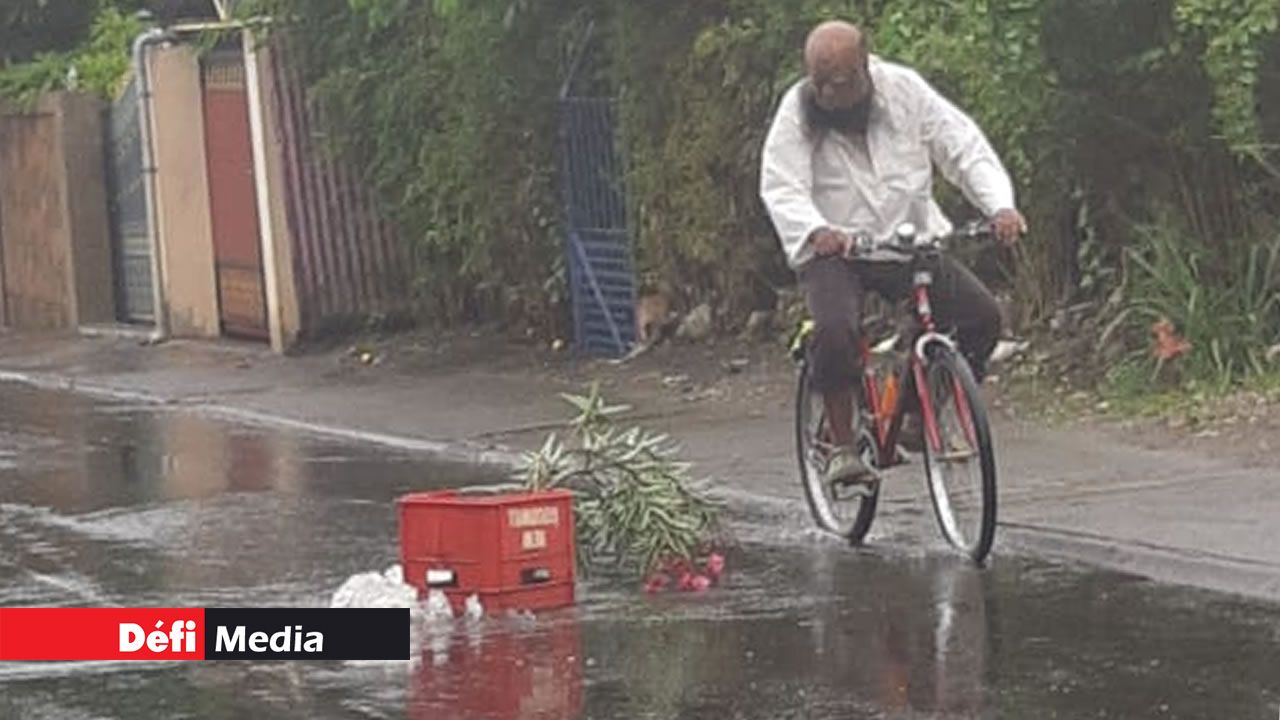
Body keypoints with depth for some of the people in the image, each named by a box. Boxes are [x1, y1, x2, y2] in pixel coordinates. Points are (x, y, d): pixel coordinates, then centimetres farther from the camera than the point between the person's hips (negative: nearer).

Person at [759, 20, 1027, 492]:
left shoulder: (904, 90, -6)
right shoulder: (798, 109, -10)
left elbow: (965, 147, -5)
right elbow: (780, 187, -18)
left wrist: (1000, 206, -22)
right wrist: (816, 231, -39)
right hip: (832, 252, -3)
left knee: (982, 315, -13)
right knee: (835, 332, -31)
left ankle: (923, 420, 7)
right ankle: (842, 447, -12)